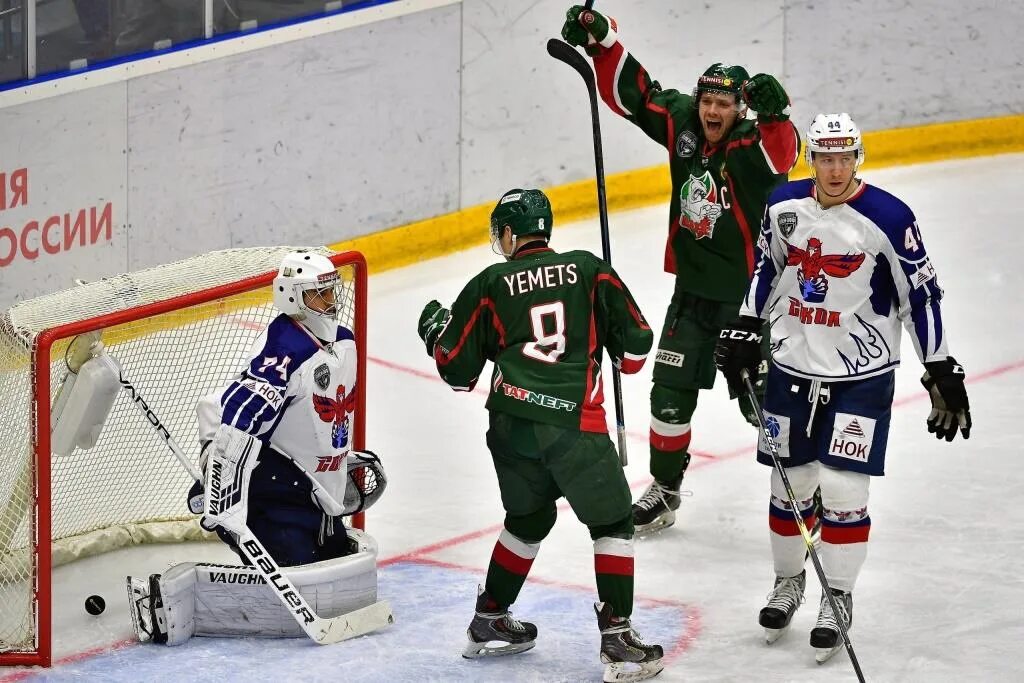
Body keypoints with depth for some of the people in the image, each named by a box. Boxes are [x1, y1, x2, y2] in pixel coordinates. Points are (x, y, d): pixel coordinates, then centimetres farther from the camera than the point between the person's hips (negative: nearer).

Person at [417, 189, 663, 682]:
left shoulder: (489, 285, 8)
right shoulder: (589, 269, 7)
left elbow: (458, 371, 10)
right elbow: (635, 342, 6)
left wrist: (434, 332, 30)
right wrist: (624, 359, 30)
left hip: (510, 423, 3)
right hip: (575, 423, -3)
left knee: (528, 518, 25)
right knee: (612, 523, 8)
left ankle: (488, 623, 32)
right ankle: (617, 639, -1)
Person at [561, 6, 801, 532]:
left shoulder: (754, 147, -18)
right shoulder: (682, 125, -3)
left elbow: (781, 151, -39)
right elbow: (632, 93, 4)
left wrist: (774, 113, -59)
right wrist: (601, 41, -6)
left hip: (749, 293, -5)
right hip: (694, 287, 5)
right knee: (671, 390, 8)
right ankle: (664, 491, 24)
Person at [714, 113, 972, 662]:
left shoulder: (888, 219, -14)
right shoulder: (784, 206, -1)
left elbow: (921, 296, -8)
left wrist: (942, 374, -7)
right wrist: (744, 331, 12)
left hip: (861, 376, -4)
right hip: (792, 368, 4)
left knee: (842, 488, -6)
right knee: (789, 483, 11)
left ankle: (838, 598, 11)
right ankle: (788, 581, 31)